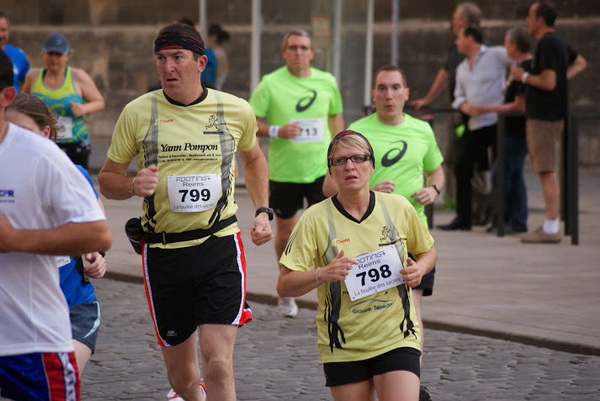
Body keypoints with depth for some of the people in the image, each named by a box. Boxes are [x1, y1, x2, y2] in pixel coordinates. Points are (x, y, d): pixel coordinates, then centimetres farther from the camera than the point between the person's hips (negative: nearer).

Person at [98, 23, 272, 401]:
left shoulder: (236, 110, 2)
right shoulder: (137, 112, -2)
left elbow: (254, 158, 23)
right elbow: (107, 179, 6)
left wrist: (263, 211, 11)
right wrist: (134, 185, -16)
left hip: (220, 247, -1)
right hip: (162, 252, 1)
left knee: (218, 366, -16)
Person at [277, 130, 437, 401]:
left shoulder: (398, 208, 1)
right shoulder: (315, 219, -5)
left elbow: (428, 251, 19)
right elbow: (284, 286, -8)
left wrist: (419, 269, -3)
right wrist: (321, 274, -25)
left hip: (397, 338, 0)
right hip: (343, 345, 0)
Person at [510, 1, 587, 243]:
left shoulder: (547, 44, -16)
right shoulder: (557, 42, 16)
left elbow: (548, 82, -23)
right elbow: (580, 63, 32)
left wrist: (523, 76, -9)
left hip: (544, 116, -10)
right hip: (550, 114, 10)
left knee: (547, 171, -9)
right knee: (548, 171, 13)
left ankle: (551, 228, -10)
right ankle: (551, 225, 17)